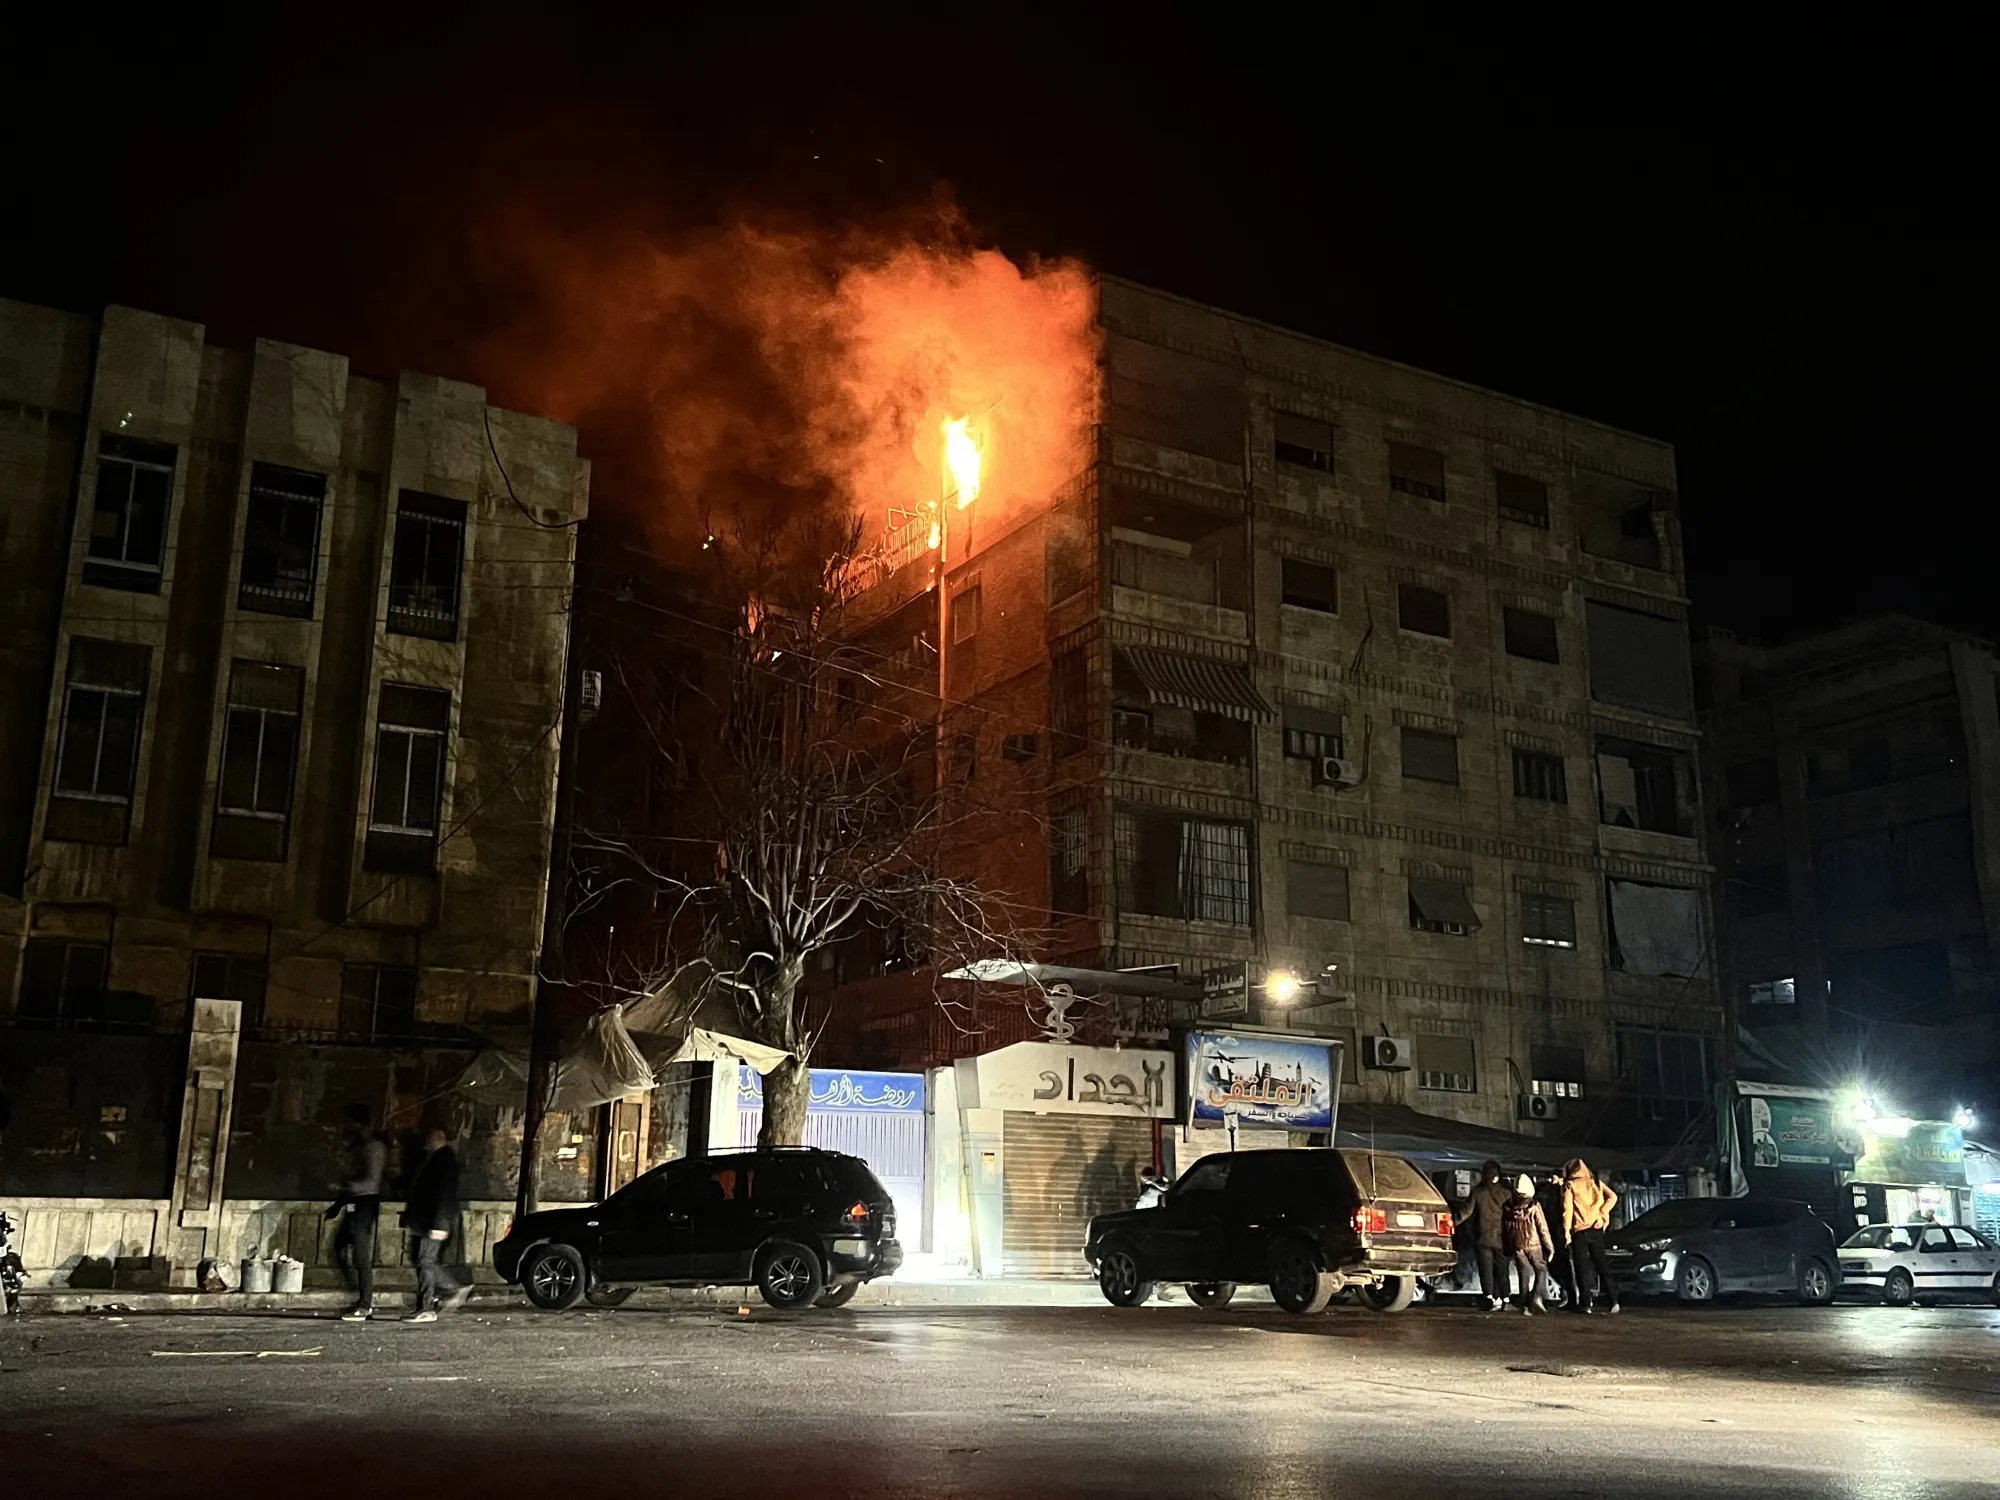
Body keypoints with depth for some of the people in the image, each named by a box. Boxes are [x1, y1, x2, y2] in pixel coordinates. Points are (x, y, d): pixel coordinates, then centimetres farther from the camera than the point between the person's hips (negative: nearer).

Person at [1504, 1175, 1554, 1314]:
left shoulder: (1510, 1208, 1)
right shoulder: (1534, 1206, -8)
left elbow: (1507, 1229, 8)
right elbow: (1543, 1228, -7)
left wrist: (1508, 1249, 16)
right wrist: (1549, 1247, 0)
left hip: (1517, 1246, 3)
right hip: (1534, 1245, -3)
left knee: (1524, 1273, 10)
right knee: (1541, 1270, 10)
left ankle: (1525, 1304, 5)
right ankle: (1538, 1296, -11)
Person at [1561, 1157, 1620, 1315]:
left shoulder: (1569, 1185, 0)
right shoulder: (1595, 1182, 9)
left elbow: (1568, 1207, -9)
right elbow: (1612, 1197, -3)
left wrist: (1566, 1229, -9)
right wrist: (1602, 1212, 0)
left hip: (1579, 1231, -3)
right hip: (1596, 1228, 3)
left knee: (1581, 1267, 2)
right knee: (1601, 1264, 9)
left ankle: (1585, 1304, -3)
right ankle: (1613, 1300, 1)